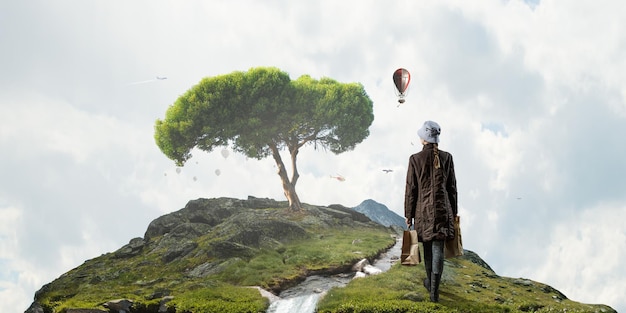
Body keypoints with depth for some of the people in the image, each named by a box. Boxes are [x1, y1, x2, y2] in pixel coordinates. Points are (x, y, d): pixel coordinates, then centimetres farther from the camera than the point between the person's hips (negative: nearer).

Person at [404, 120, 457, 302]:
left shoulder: (415, 159, -8)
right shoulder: (446, 158, -2)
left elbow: (411, 189, -5)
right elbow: (452, 187, 3)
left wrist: (408, 215, 4)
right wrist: (453, 212, 13)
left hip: (423, 209, 0)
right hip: (442, 208, 1)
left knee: (428, 247, 16)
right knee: (438, 248, 0)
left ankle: (430, 282, 34)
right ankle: (434, 290, -5)